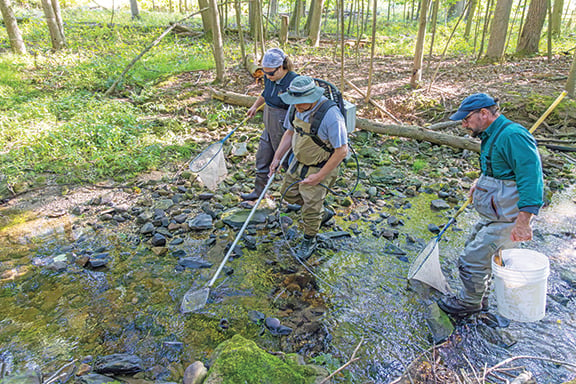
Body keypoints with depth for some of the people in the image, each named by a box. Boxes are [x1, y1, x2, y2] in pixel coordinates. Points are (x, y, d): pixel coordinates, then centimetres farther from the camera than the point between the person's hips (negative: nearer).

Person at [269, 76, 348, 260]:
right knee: (289, 192, 21)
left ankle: (309, 241, 31)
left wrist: (319, 176, -23)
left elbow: (342, 150, -27)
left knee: (311, 207, 2)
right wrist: (277, 157, 4)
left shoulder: (330, 115, -32)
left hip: (321, 167, -8)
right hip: (299, 161, 8)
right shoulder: (296, 107, -9)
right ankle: (323, 213, 41)